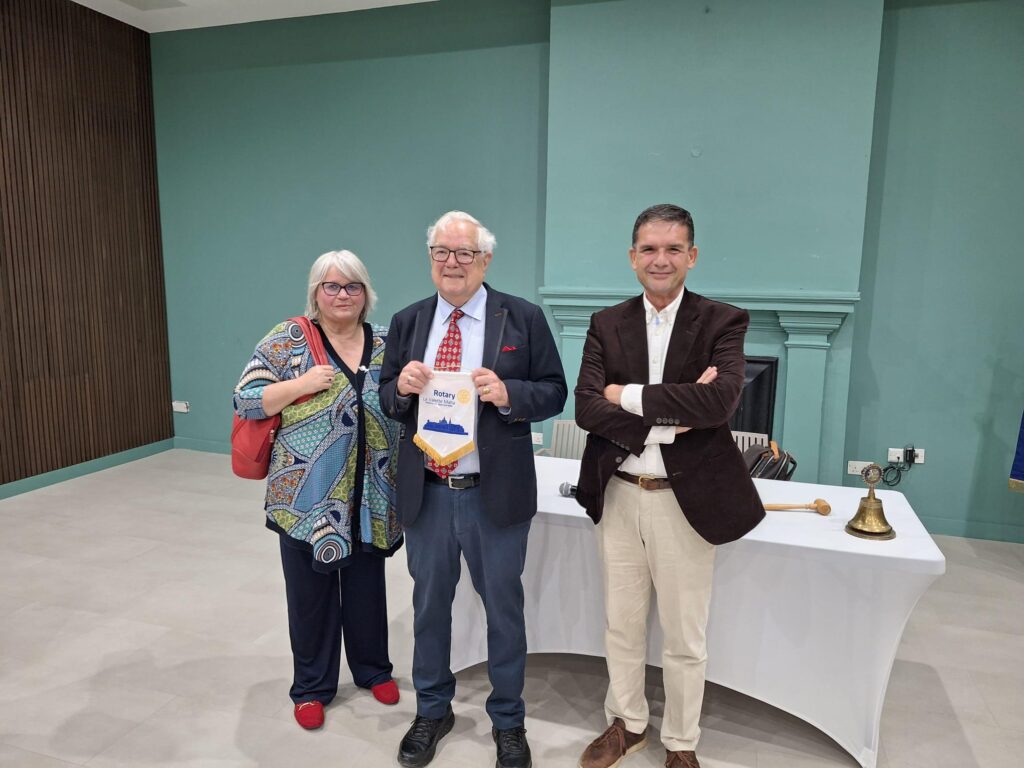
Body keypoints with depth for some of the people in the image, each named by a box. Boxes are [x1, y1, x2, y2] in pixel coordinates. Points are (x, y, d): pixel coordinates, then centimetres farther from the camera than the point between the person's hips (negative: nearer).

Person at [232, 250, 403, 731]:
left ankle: (373, 669, 39)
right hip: (306, 495, -2)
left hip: (368, 496, 3)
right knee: (311, 593, 12)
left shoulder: (385, 343, 5)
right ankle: (312, 686, 32)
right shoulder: (286, 340, -5)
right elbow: (245, 402, -7)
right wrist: (302, 384, -19)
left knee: (366, 587, 17)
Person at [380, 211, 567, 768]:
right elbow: (386, 399, 9)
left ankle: (507, 721, 36)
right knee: (429, 603, 18)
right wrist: (402, 386, -14)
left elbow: (554, 392, -4)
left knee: (503, 608, 13)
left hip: (496, 493, -2)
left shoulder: (523, 318, -5)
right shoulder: (407, 322, 6)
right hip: (426, 493, 3)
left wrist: (508, 393, -23)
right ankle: (432, 710, 42)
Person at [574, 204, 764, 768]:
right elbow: (585, 407, -10)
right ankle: (627, 723, 42)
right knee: (621, 625, 19)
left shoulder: (722, 322, -5)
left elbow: (721, 400, -23)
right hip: (618, 495, 3)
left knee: (684, 638, 14)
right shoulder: (606, 324, 2)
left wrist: (628, 395, -17)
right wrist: (670, 417, -20)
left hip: (685, 500, -2)